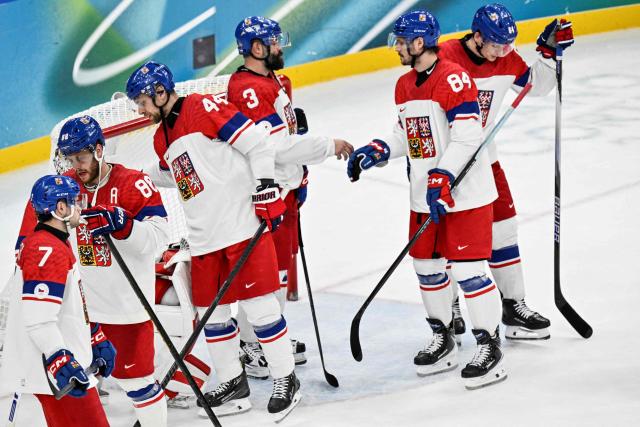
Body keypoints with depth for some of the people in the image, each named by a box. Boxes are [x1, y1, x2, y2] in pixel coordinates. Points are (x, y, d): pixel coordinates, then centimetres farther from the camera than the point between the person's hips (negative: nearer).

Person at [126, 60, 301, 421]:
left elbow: (257, 144, -13)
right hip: (204, 240, 8)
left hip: (244, 225, -8)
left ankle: (286, 380, 7)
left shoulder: (205, 108, -10)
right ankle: (233, 384, 22)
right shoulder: (163, 139, 17)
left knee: (259, 303, -5)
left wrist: (266, 191, -16)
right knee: (212, 311, 10)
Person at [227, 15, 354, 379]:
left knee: (283, 263, 18)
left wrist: (299, 180, 18)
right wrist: (329, 146, -20)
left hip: (286, 189, 10)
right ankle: (253, 348, 4)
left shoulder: (275, 82, 12)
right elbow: (277, 146, -27)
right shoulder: (247, 90, -21)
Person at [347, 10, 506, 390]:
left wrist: (443, 178, -28)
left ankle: (490, 347, 1)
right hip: (425, 195, 9)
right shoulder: (405, 86, 11)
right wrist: (376, 152, 3)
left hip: (465, 192, -9)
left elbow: (468, 136, -23)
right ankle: (443, 339, 29)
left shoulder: (453, 79, -17)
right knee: (427, 264, 14)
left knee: (468, 267, -8)